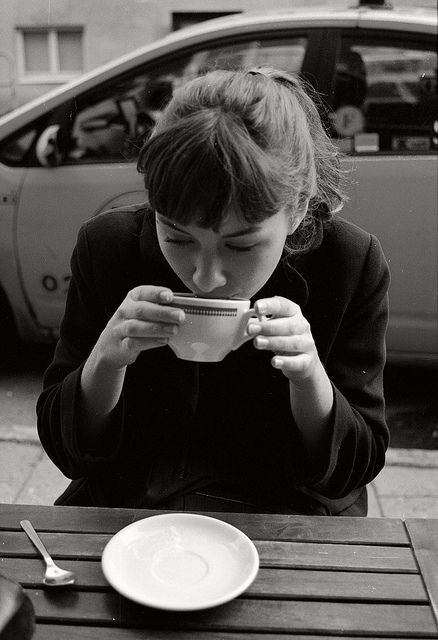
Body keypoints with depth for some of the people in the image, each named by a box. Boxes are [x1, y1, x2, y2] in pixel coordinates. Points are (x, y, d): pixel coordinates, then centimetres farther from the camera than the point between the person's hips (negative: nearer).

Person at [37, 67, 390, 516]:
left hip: (282, 530, 0)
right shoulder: (106, 247, -12)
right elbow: (67, 452, -6)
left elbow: (354, 470, -7)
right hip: (126, 509, 1)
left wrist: (311, 378, -25)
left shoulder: (353, 265, -14)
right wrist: (105, 361, -25)